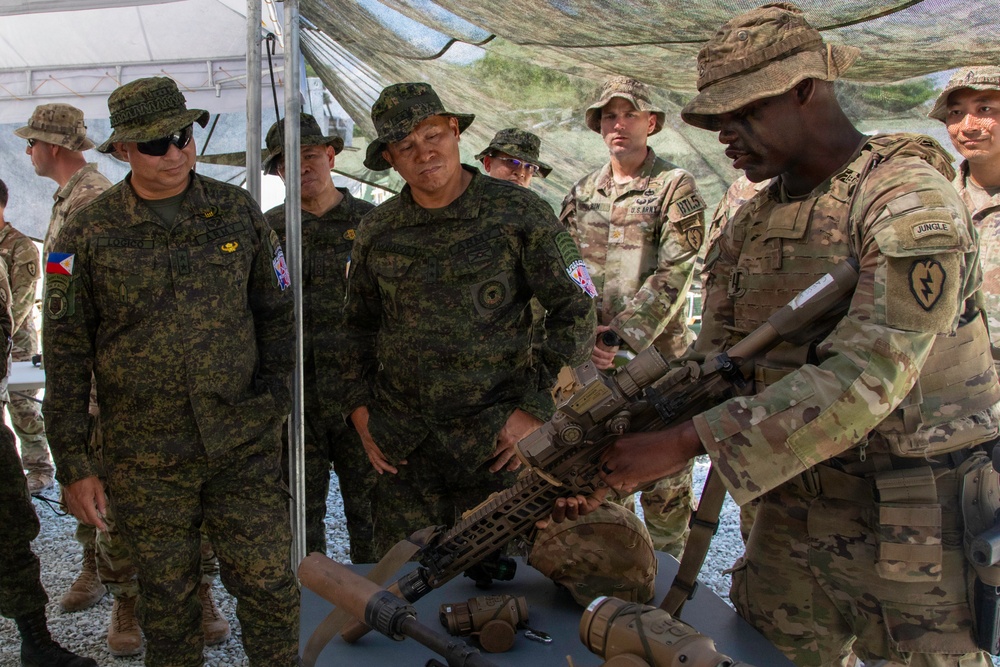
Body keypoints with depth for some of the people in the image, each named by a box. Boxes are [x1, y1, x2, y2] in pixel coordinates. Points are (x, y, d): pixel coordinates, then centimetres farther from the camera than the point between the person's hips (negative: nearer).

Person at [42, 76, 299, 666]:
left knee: (269, 585, 4)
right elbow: (66, 355, 0)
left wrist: (275, 403, 5)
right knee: (168, 597, 14)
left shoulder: (238, 212, 2)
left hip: (246, 447, 1)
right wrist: (73, 463, -2)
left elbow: (276, 313, 10)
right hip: (145, 460, 0)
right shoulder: (87, 236, -3)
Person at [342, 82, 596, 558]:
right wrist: (358, 406, 8)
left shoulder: (518, 213, -5)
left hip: (496, 441, -3)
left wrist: (538, 409, -7)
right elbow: (358, 326, 19)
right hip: (401, 445, 3)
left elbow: (575, 311, -2)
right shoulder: (376, 230, 7)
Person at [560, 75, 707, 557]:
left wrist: (622, 334, -18)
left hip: (658, 353, -4)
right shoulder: (581, 194, 13)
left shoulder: (675, 187, -2)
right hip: (595, 356, 5)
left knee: (665, 475, 3)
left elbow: (673, 275, -11)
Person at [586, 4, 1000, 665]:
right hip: (790, 508, 6)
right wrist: (612, 453, -12)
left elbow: (867, 378, -28)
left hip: (912, 532, -6)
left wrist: (681, 443, -31)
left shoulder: (909, 197, -17)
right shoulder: (749, 224, 6)